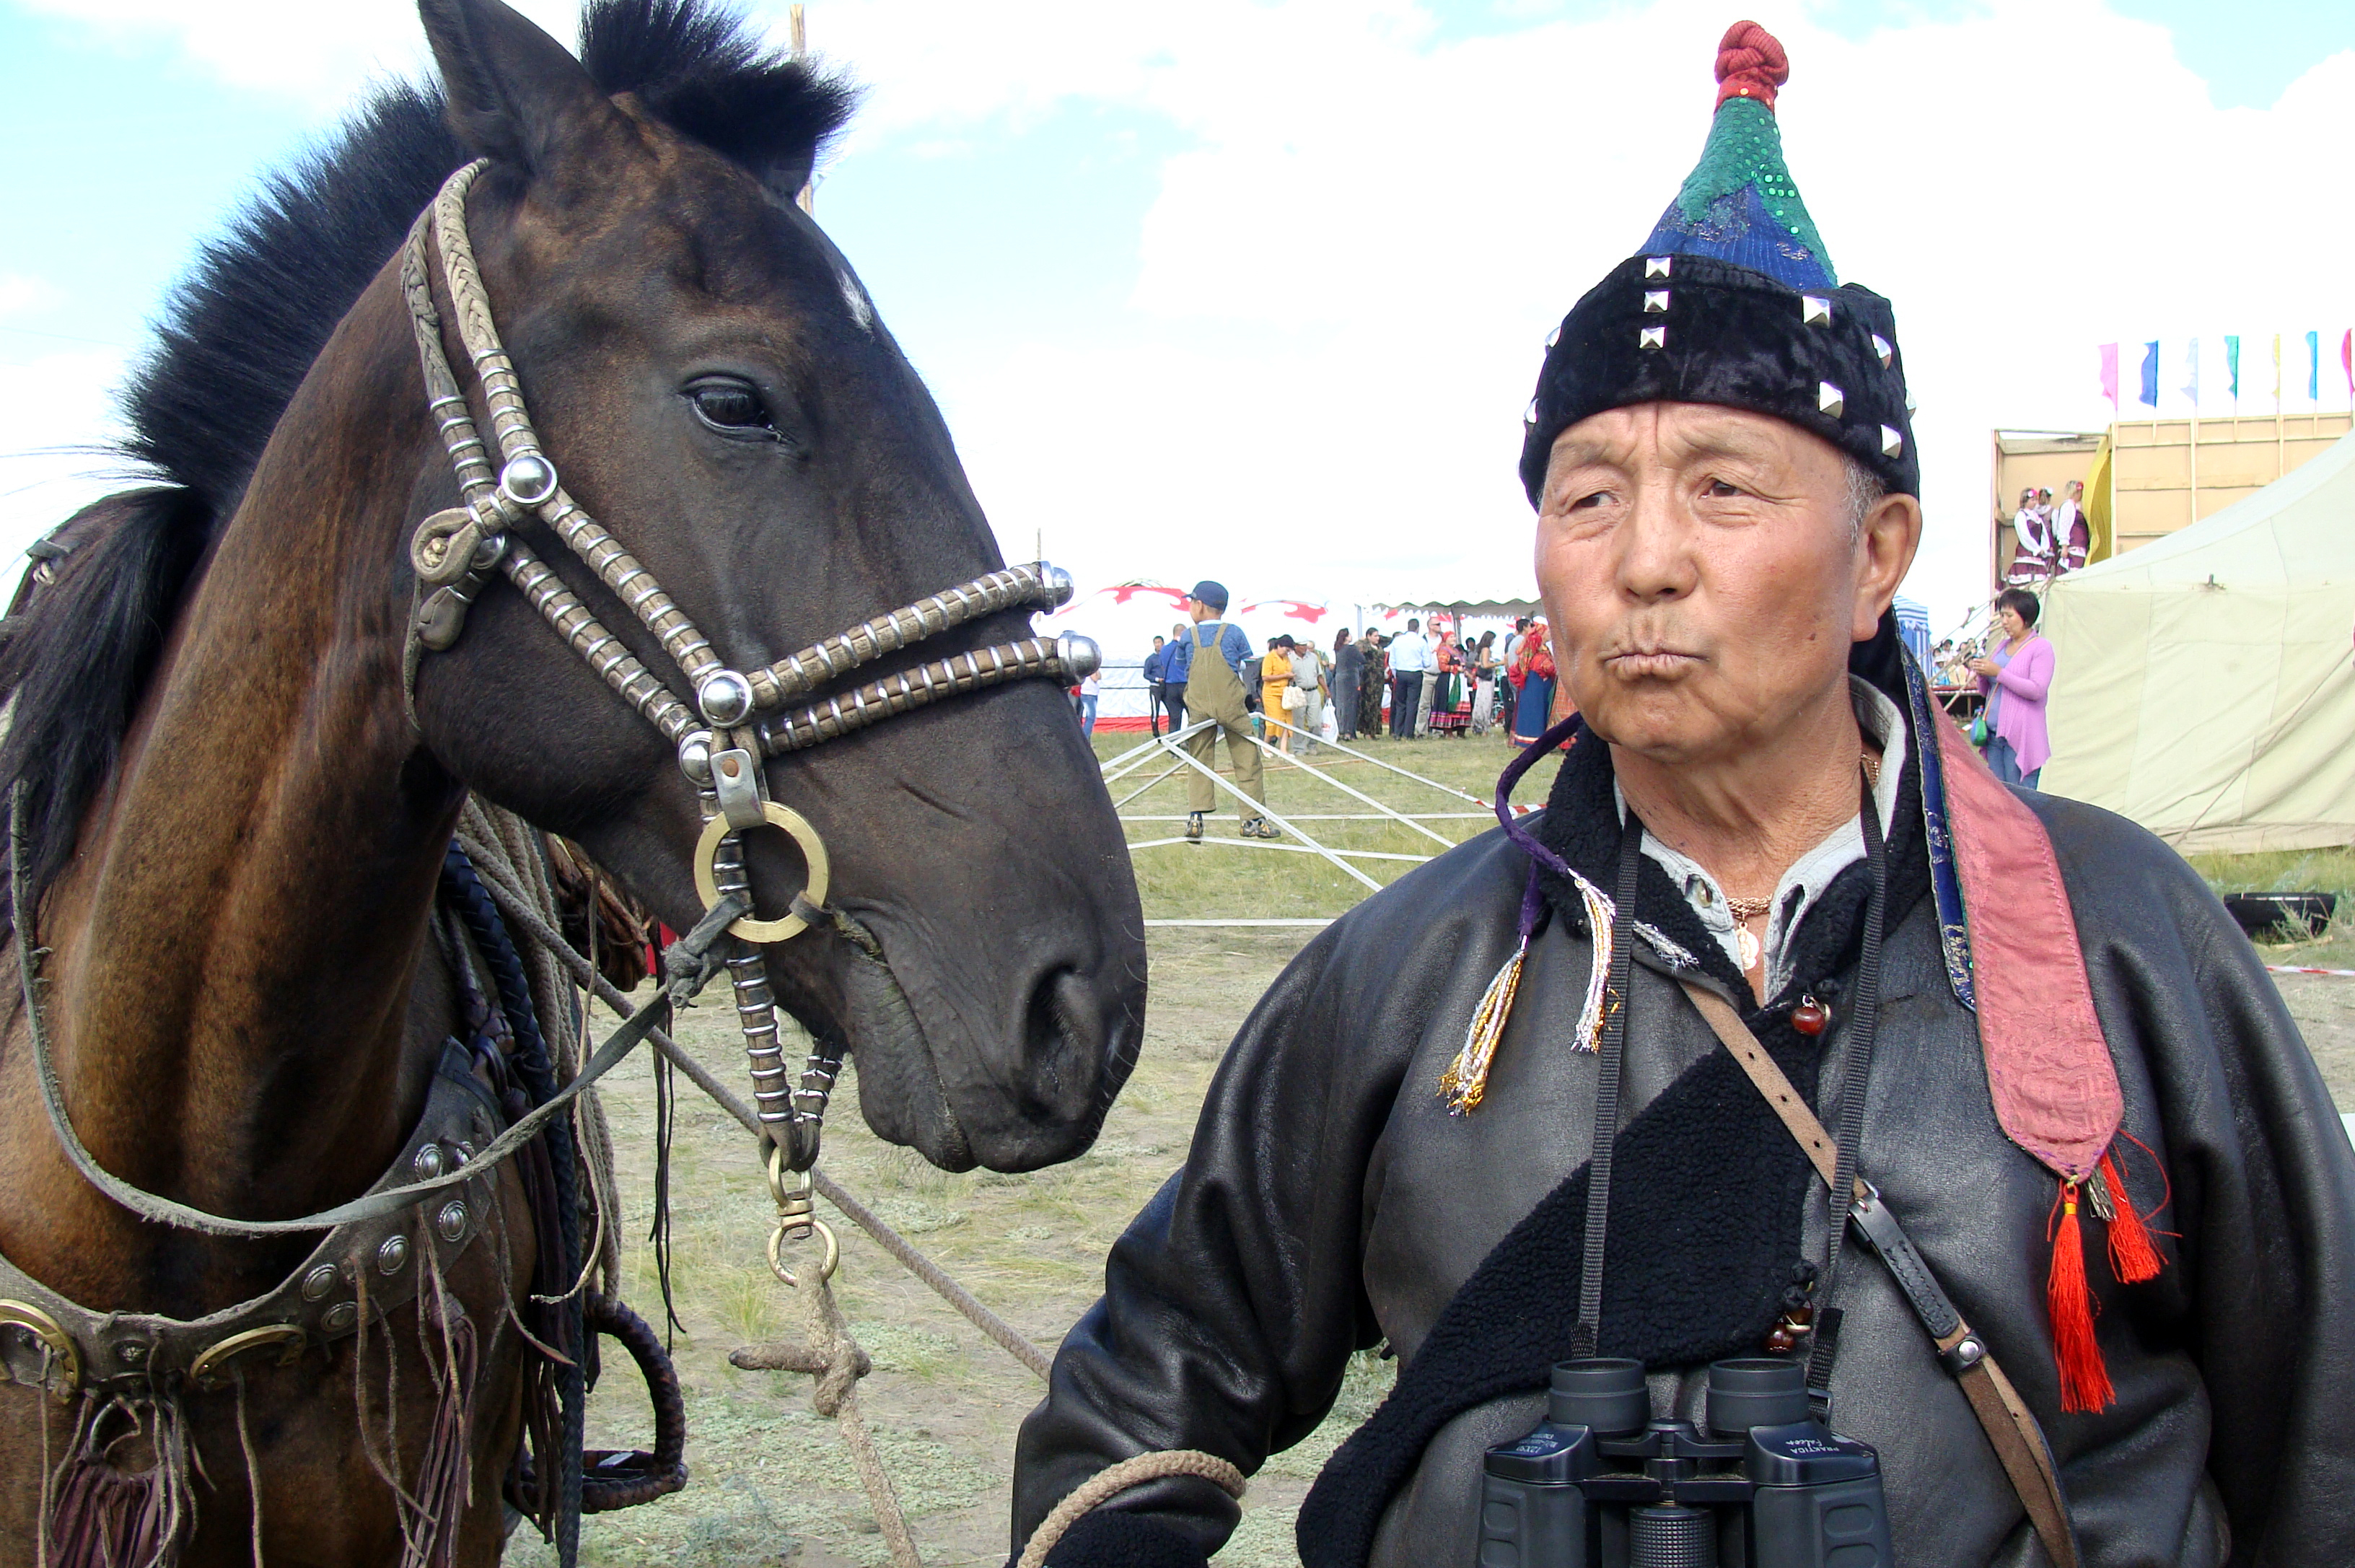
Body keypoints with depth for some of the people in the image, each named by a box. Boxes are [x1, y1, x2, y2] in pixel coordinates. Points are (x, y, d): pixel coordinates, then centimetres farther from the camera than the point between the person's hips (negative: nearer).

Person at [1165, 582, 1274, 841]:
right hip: (1232, 705, -1)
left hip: (1199, 708, 1)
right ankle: (1254, 819, 6)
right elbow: (1247, 668, 8)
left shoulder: (1187, 637, 3)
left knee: (1198, 762, 7)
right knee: (1247, 761, 5)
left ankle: (1195, 817, -8)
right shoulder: (1234, 633, 1)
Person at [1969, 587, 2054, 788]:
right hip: (1994, 733, 7)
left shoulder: (2041, 648, -3)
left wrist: (1999, 673, -16)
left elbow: (2037, 690, -16)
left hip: (2021, 736, -7)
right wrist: (1982, 674, 0)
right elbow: (1985, 692, 22)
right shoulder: (2001, 647, 17)